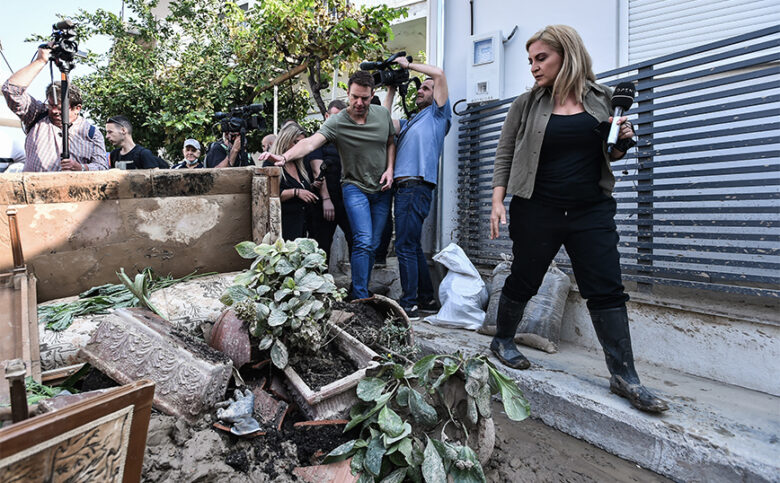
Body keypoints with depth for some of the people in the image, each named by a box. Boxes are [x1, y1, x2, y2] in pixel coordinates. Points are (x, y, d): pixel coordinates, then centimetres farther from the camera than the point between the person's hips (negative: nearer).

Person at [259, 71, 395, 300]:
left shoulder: (383, 114, 1)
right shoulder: (336, 123, -14)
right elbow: (311, 142, -28)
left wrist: (390, 169, -1)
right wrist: (285, 156, -46)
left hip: (382, 189, 4)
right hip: (355, 188, -4)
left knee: (373, 246, 6)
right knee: (363, 242, -16)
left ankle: (358, 292, 21)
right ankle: (360, 299, -5)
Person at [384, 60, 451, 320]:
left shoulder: (437, 114, 7)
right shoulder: (408, 123, 29)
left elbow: (439, 73, -3)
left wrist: (408, 64, 6)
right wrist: (392, 89, 26)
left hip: (416, 188, -9)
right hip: (403, 188, 9)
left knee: (405, 246, -11)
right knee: (413, 246, 11)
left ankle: (409, 305, -5)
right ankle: (427, 299, 19)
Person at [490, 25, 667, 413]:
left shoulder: (601, 99, 8)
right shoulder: (526, 105, 2)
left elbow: (609, 154, 18)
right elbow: (504, 157, 2)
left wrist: (622, 141, -4)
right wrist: (498, 201, -9)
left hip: (591, 210, 2)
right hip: (537, 210, -2)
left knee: (607, 290, -1)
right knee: (523, 281, 9)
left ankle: (624, 376, 9)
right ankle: (502, 341, 32)